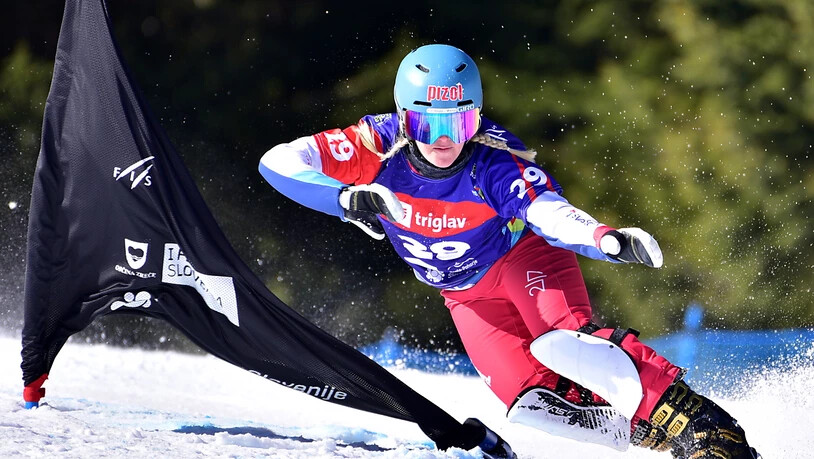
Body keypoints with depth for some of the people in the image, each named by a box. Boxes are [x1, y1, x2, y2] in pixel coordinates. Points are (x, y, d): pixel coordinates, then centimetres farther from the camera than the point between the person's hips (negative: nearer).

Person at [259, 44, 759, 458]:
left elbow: (552, 214, -45)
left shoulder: (495, 159, -31)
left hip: (525, 254, -3)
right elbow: (278, 162, -26)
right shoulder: (380, 145, -25)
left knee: (564, 342, -34)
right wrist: (347, 199, -40)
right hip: (469, 295, 3)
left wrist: (609, 239, -65)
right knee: (533, 401, -18)